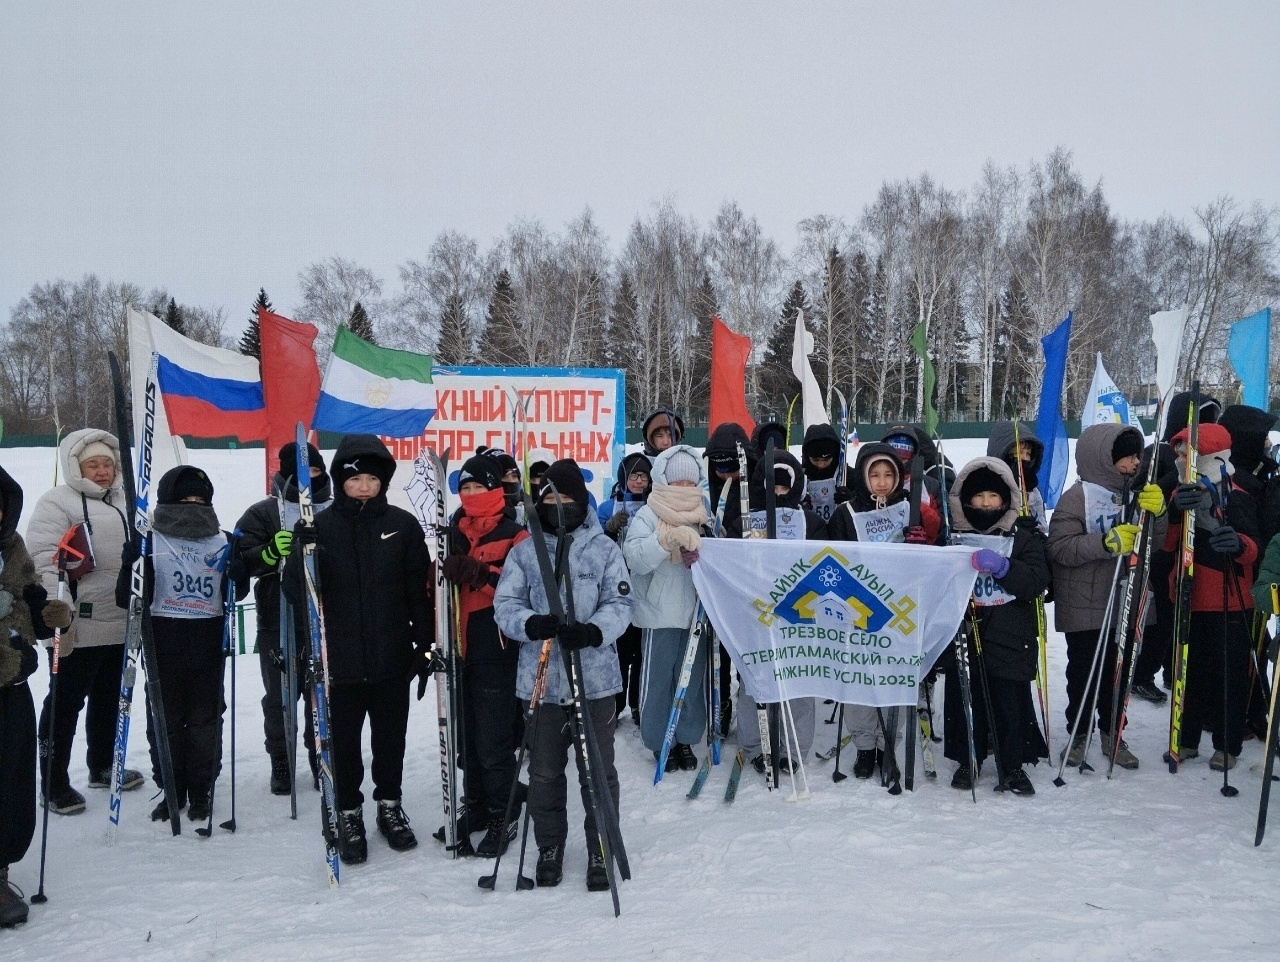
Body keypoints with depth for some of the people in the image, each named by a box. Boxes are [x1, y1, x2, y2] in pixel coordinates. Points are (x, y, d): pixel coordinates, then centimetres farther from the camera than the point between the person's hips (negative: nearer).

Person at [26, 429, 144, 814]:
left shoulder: (123, 502, 15)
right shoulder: (57, 502, -8)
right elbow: (43, 558, -17)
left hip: (120, 624, 8)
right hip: (79, 627, -8)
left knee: (109, 698, 19)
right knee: (66, 703, 0)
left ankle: (103, 766, 34)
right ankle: (54, 785, 10)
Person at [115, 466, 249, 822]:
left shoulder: (223, 542, 6)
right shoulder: (150, 541, -2)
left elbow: (235, 593, 16)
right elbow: (128, 599, -5)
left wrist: (239, 577, -6)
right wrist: (131, 565, -23)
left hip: (209, 645, 2)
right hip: (164, 644, -1)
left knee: (205, 719, 9)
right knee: (166, 719, 7)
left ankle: (201, 790, 21)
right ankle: (170, 789, 21)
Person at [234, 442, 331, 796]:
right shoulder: (264, 512, 0)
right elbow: (240, 559, -8)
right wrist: (270, 552, -24)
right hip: (279, 624, -2)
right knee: (280, 697, 6)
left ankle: (322, 760, 26)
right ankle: (281, 764, 21)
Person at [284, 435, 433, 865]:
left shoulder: (402, 525, -1)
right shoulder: (320, 527, -3)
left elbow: (420, 590, 2)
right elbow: (297, 592, -7)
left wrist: (425, 645, 0)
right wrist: (302, 553, -25)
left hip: (392, 657, 1)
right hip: (340, 661, -1)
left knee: (390, 739, 16)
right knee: (343, 743, 9)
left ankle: (390, 805, 35)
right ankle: (349, 814, 27)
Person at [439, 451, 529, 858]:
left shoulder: (515, 535, -5)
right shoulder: (455, 532, 14)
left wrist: (484, 575, -27)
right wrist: (446, 574, 1)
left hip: (496, 655, -6)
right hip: (459, 651, 6)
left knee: (494, 742, -2)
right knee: (467, 737, 15)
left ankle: (502, 819, 11)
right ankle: (476, 807, 29)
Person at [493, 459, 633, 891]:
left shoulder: (604, 548, 2)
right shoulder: (524, 552, 7)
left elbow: (620, 603, -2)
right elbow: (504, 605, 2)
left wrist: (593, 631, -21)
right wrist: (530, 624, -19)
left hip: (595, 676, -1)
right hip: (542, 677, 2)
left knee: (598, 770, 5)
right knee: (544, 770, 11)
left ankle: (601, 851, 21)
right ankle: (549, 848, 29)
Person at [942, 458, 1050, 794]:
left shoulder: (1025, 536, 5)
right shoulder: (953, 534, 9)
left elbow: (1037, 580, -8)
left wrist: (1002, 566, -23)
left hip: (1010, 636, -1)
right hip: (963, 633, 1)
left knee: (1011, 700, 0)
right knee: (965, 698, 5)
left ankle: (1012, 765, 14)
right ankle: (968, 760, 20)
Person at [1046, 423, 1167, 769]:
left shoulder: (1138, 492, 8)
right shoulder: (1077, 497, -11)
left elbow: (1157, 543, 9)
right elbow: (1059, 547, -19)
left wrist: (1157, 513, -10)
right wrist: (1107, 543, -29)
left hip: (1127, 603, 5)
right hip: (1084, 606, -5)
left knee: (1118, 669, 12)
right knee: (1082, 670, 6)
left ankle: (1112, 733, 26)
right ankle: (1079, 733, 22)